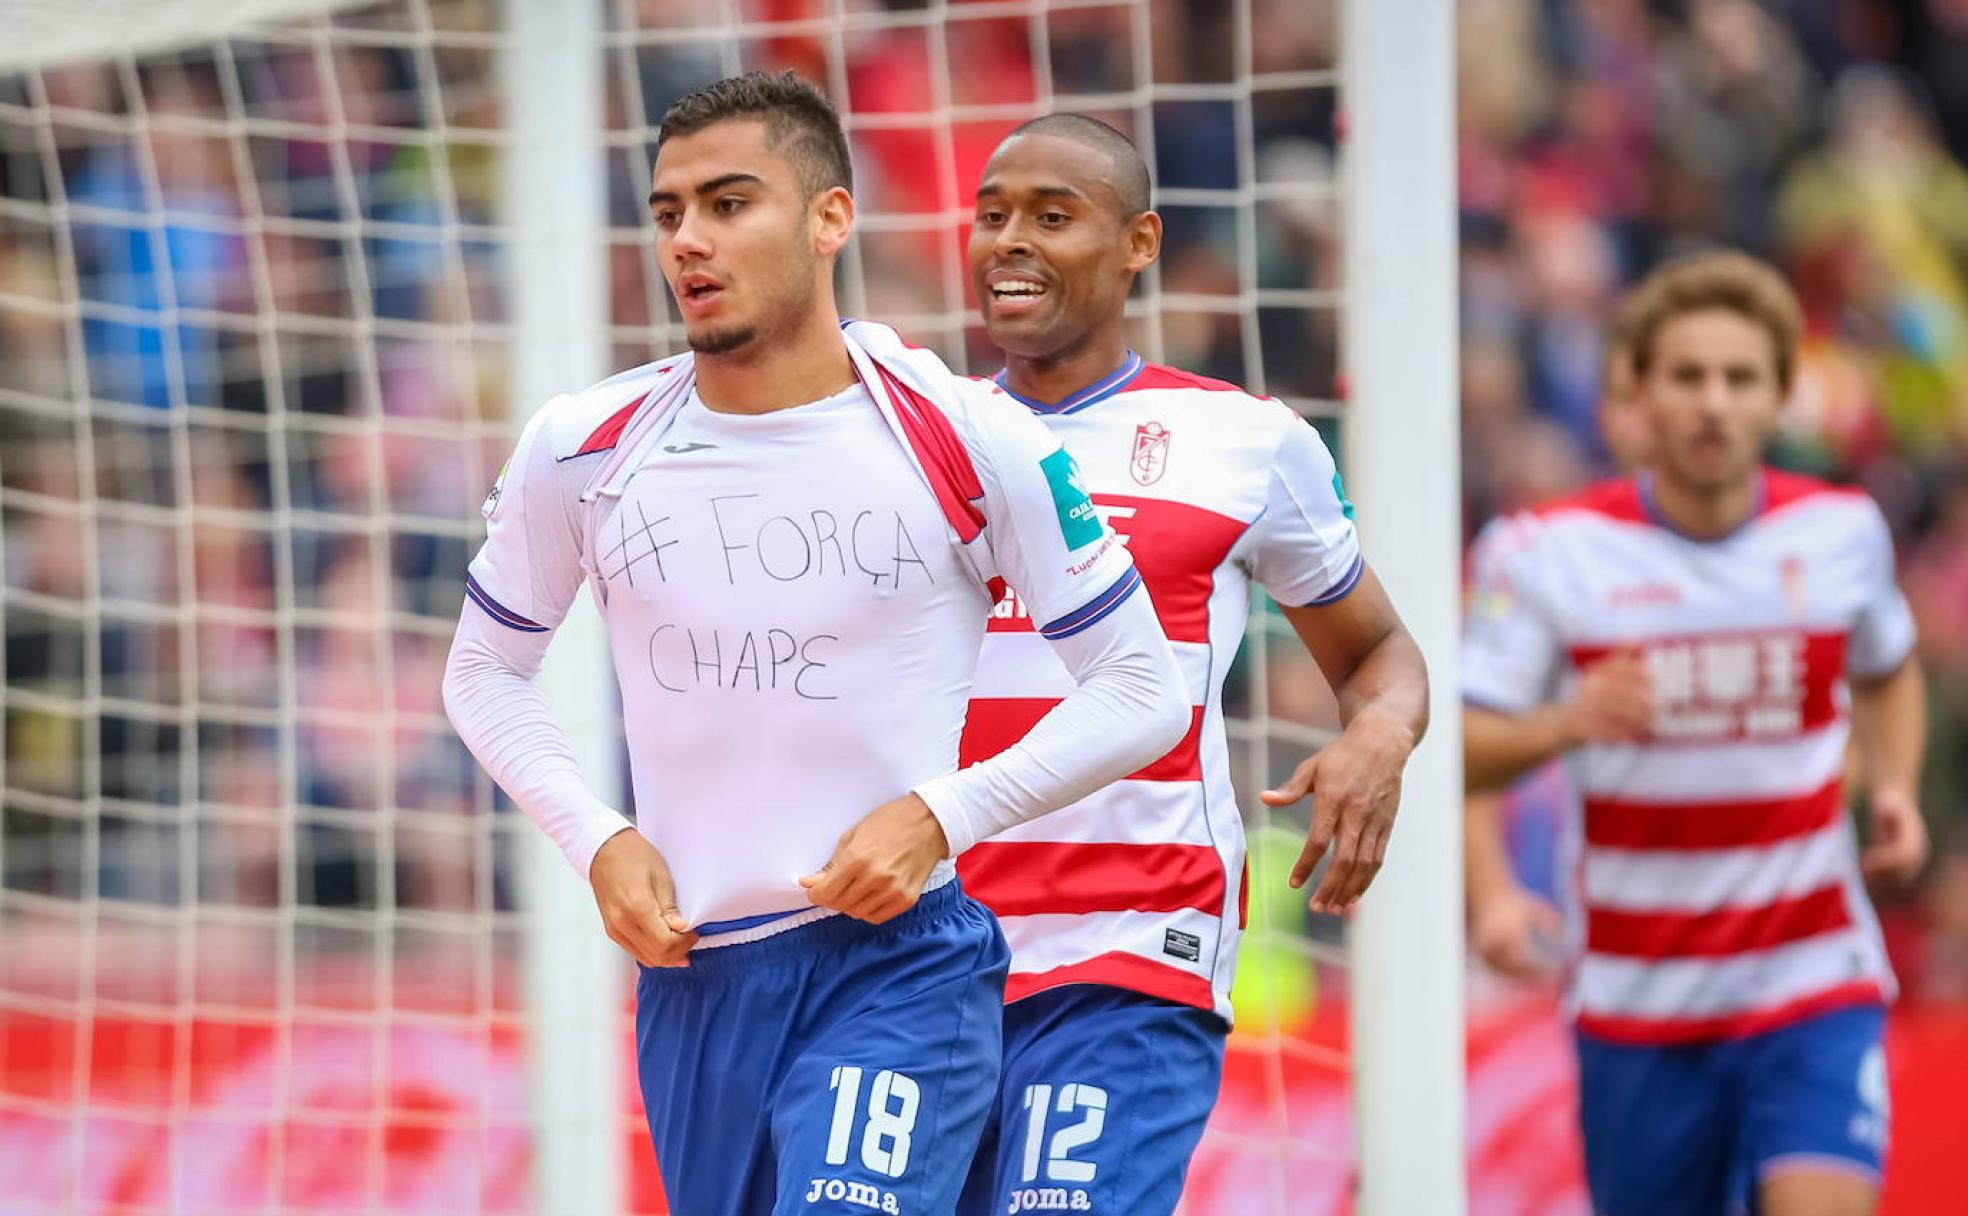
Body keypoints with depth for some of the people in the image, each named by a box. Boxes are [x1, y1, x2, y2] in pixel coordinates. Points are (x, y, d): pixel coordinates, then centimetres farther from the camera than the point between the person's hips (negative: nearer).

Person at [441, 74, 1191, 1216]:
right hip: (690, 974, 4)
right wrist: (597, 839, -2)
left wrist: (940, 817, -14)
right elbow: (486, 672, 15)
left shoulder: (969, 441, -9)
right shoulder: (584, 450, -1)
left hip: (899, 962, -4)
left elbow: (1141, 692, -2)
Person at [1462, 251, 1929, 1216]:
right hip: (1637, 997, 0)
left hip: (1815, 989, 0)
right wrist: (1565, 722, -29)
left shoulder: (1842, 532, 2)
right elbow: (1455, 749, -9)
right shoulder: (1549, 552, -5)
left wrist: (1894, 791, 5)